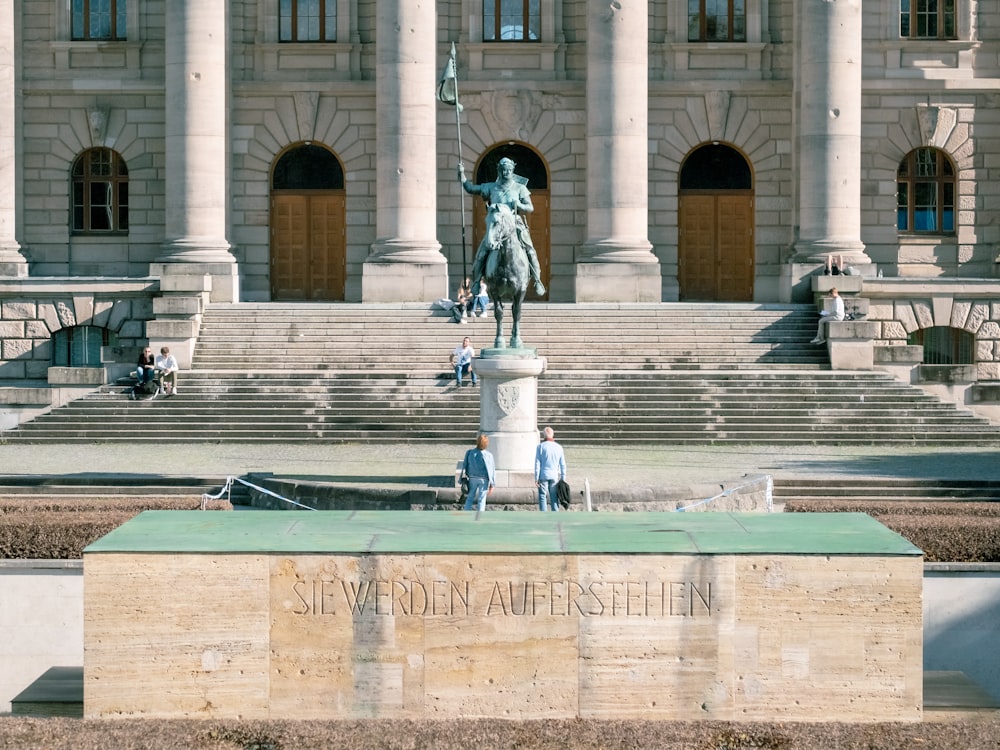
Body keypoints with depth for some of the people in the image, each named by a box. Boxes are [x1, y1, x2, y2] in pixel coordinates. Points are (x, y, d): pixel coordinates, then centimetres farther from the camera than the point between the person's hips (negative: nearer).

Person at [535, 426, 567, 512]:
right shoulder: (559, 447, 5)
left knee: (542, 497, 0)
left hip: (543, 476, -3)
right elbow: (563, 465, 7)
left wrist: (536, 478, -5)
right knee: (554, 498, 8)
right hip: (554, 476, 3)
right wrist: (563, 479, 12)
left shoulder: (540, 446, -5)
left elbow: (537, 463, -7)